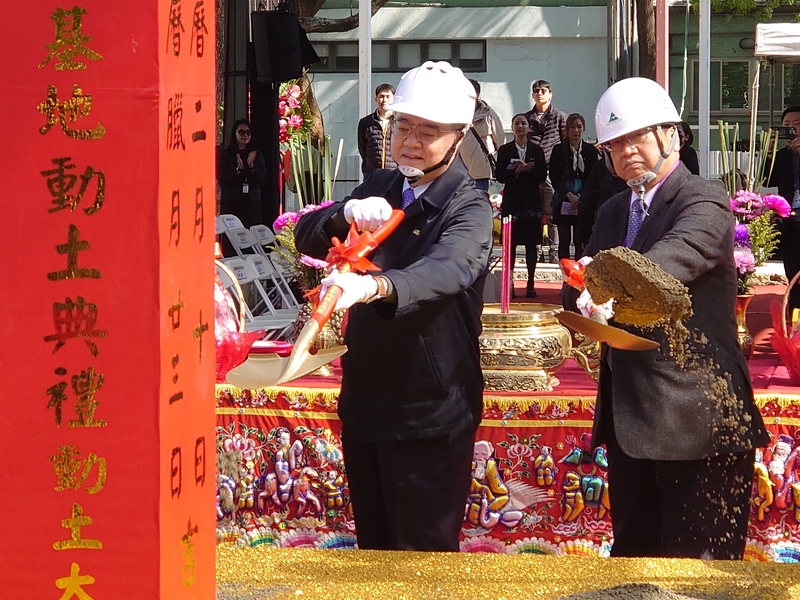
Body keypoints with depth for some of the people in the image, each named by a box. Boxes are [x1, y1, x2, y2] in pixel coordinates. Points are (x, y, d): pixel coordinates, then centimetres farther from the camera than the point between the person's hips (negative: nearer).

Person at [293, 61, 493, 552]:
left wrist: (373, 287, -54)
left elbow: (448, 269, -34)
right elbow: (306, 237, 1)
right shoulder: (378, 190, 8)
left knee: (423, 554, 1)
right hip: (364, 401, 6)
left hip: (429, 413, -6)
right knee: (372, 548, 18)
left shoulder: (469, 208, -14)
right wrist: (346, 214, -21)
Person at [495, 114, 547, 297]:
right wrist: (516, 171, -17)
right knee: (510, 243, -3)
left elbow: (542, 176, 2)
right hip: (511, 200, -1)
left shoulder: (537, 151, 8)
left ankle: (531, 284, 6)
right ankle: (509, 284, 0)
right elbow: (500, 176, -2)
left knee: (531, 244, 2)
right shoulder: (504, 150, 5)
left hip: (532, 200, 1)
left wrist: (530, 170, -15)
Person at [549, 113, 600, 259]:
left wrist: (580, 197, -8)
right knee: (564, 241, 3)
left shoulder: (591, 151, 5)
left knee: (580, 242, -1)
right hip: (563, 202, 0)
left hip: (583, 202, 0)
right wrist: (569, 195, -10)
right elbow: (554, 177, 0)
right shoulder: (558, 150, 3)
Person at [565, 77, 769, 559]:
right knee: (631, 558, 15)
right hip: (629, 418, 8)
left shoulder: (704, 203, -9)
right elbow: (580, 289, 10)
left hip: (698, 420, -8)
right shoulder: (613, 212, 17)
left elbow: (673, 260, -30)